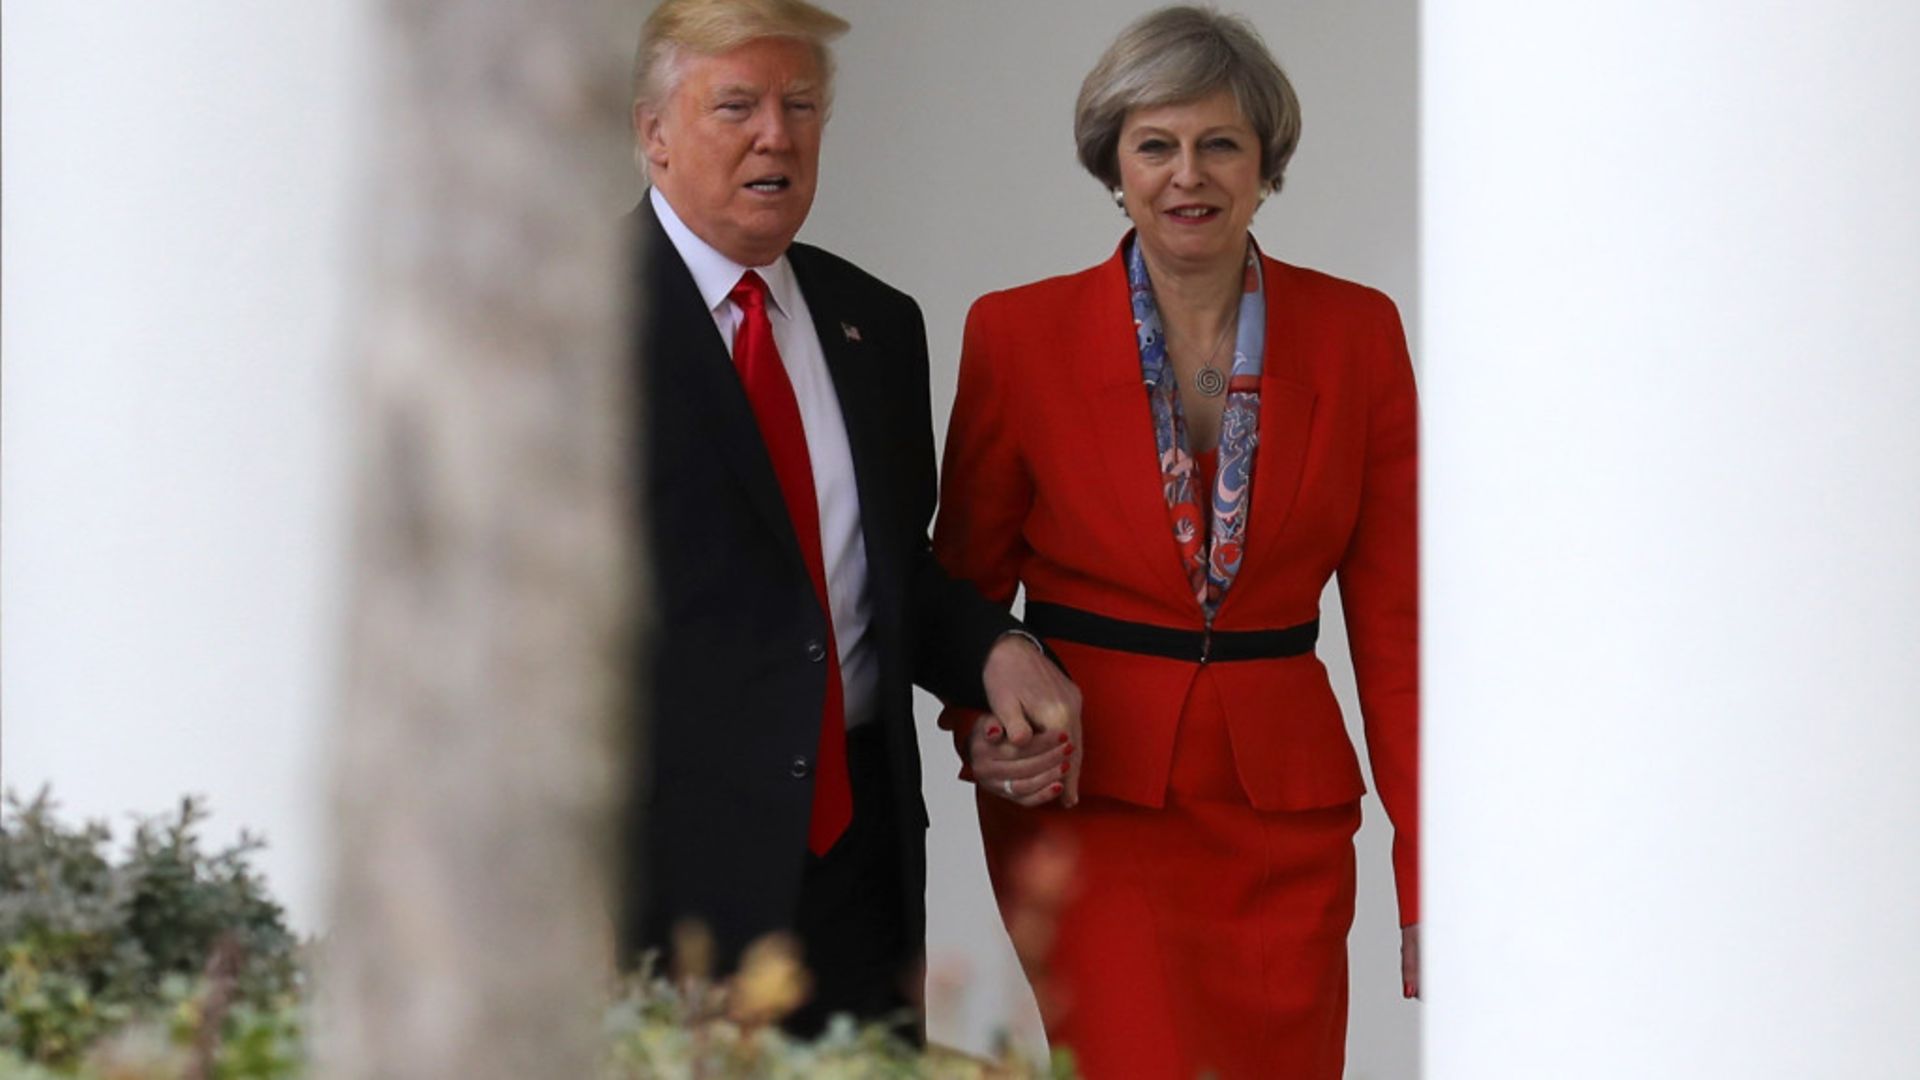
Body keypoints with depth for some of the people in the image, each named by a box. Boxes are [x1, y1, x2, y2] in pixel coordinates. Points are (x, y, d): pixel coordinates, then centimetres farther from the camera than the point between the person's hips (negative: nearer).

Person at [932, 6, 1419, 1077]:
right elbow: (968, 580, 8)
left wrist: (1428, 878, 1)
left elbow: (1394, 621, 5)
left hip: (1284, 817, 3)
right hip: (1091, 801, -2)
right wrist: (982, 725, -13)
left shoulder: (1358, 335, 4)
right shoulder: (1020, 335, -2)